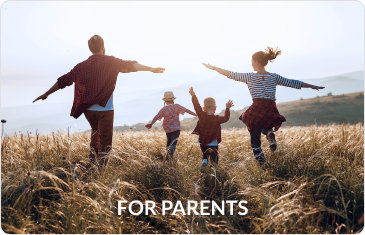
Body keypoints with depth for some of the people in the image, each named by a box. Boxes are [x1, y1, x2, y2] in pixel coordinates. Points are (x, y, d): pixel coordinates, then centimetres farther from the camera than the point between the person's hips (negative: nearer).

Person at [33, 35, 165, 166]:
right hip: (105, 109, -4)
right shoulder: (110, 62, -3)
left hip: (88, 109, 4)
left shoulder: (82, 66, 7)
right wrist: (150, 69, -19)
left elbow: (63, 81, 12)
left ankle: (93, 153, 22)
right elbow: (129, 66, -15)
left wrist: (46, 94, 22)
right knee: (105, 143, 1)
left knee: (95, 130, 33)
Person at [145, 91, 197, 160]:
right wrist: (195, 114, -2)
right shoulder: (177, 106, -3)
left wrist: (151, 123, -22)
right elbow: (186, 110, -6)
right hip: (176, 129, -2)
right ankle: (169, 155, -30)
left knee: (169, 141, 25)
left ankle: (169, 154, 32)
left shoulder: (163, 109, -3)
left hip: (168, 129, 2)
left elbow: (156, 117, -14)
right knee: (173, 143, -9)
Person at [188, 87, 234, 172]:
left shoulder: (202, 116, -12)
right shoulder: (217, 119, -12)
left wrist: (193, 95, 2)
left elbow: (197, 106, -5)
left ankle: (204, 161, -9)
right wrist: (227, 108, 12)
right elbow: (226, 118, 4)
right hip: (213, 144, -2)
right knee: (214, 158, 12)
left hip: (202, 142, 2)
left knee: (205, 155, 19)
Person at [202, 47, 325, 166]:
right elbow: (293, 83, 11)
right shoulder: (274, 77, 7)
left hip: (256, 110, -3)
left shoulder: (250, 76, -2)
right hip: (271, 111, 3)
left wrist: (213, 67, 9)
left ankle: (261, 163, 1)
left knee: (255, 139, 11)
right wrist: (312, 86, 21)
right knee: (265, 127, 33)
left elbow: (231, 74, 0)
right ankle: (269, 133, -2)